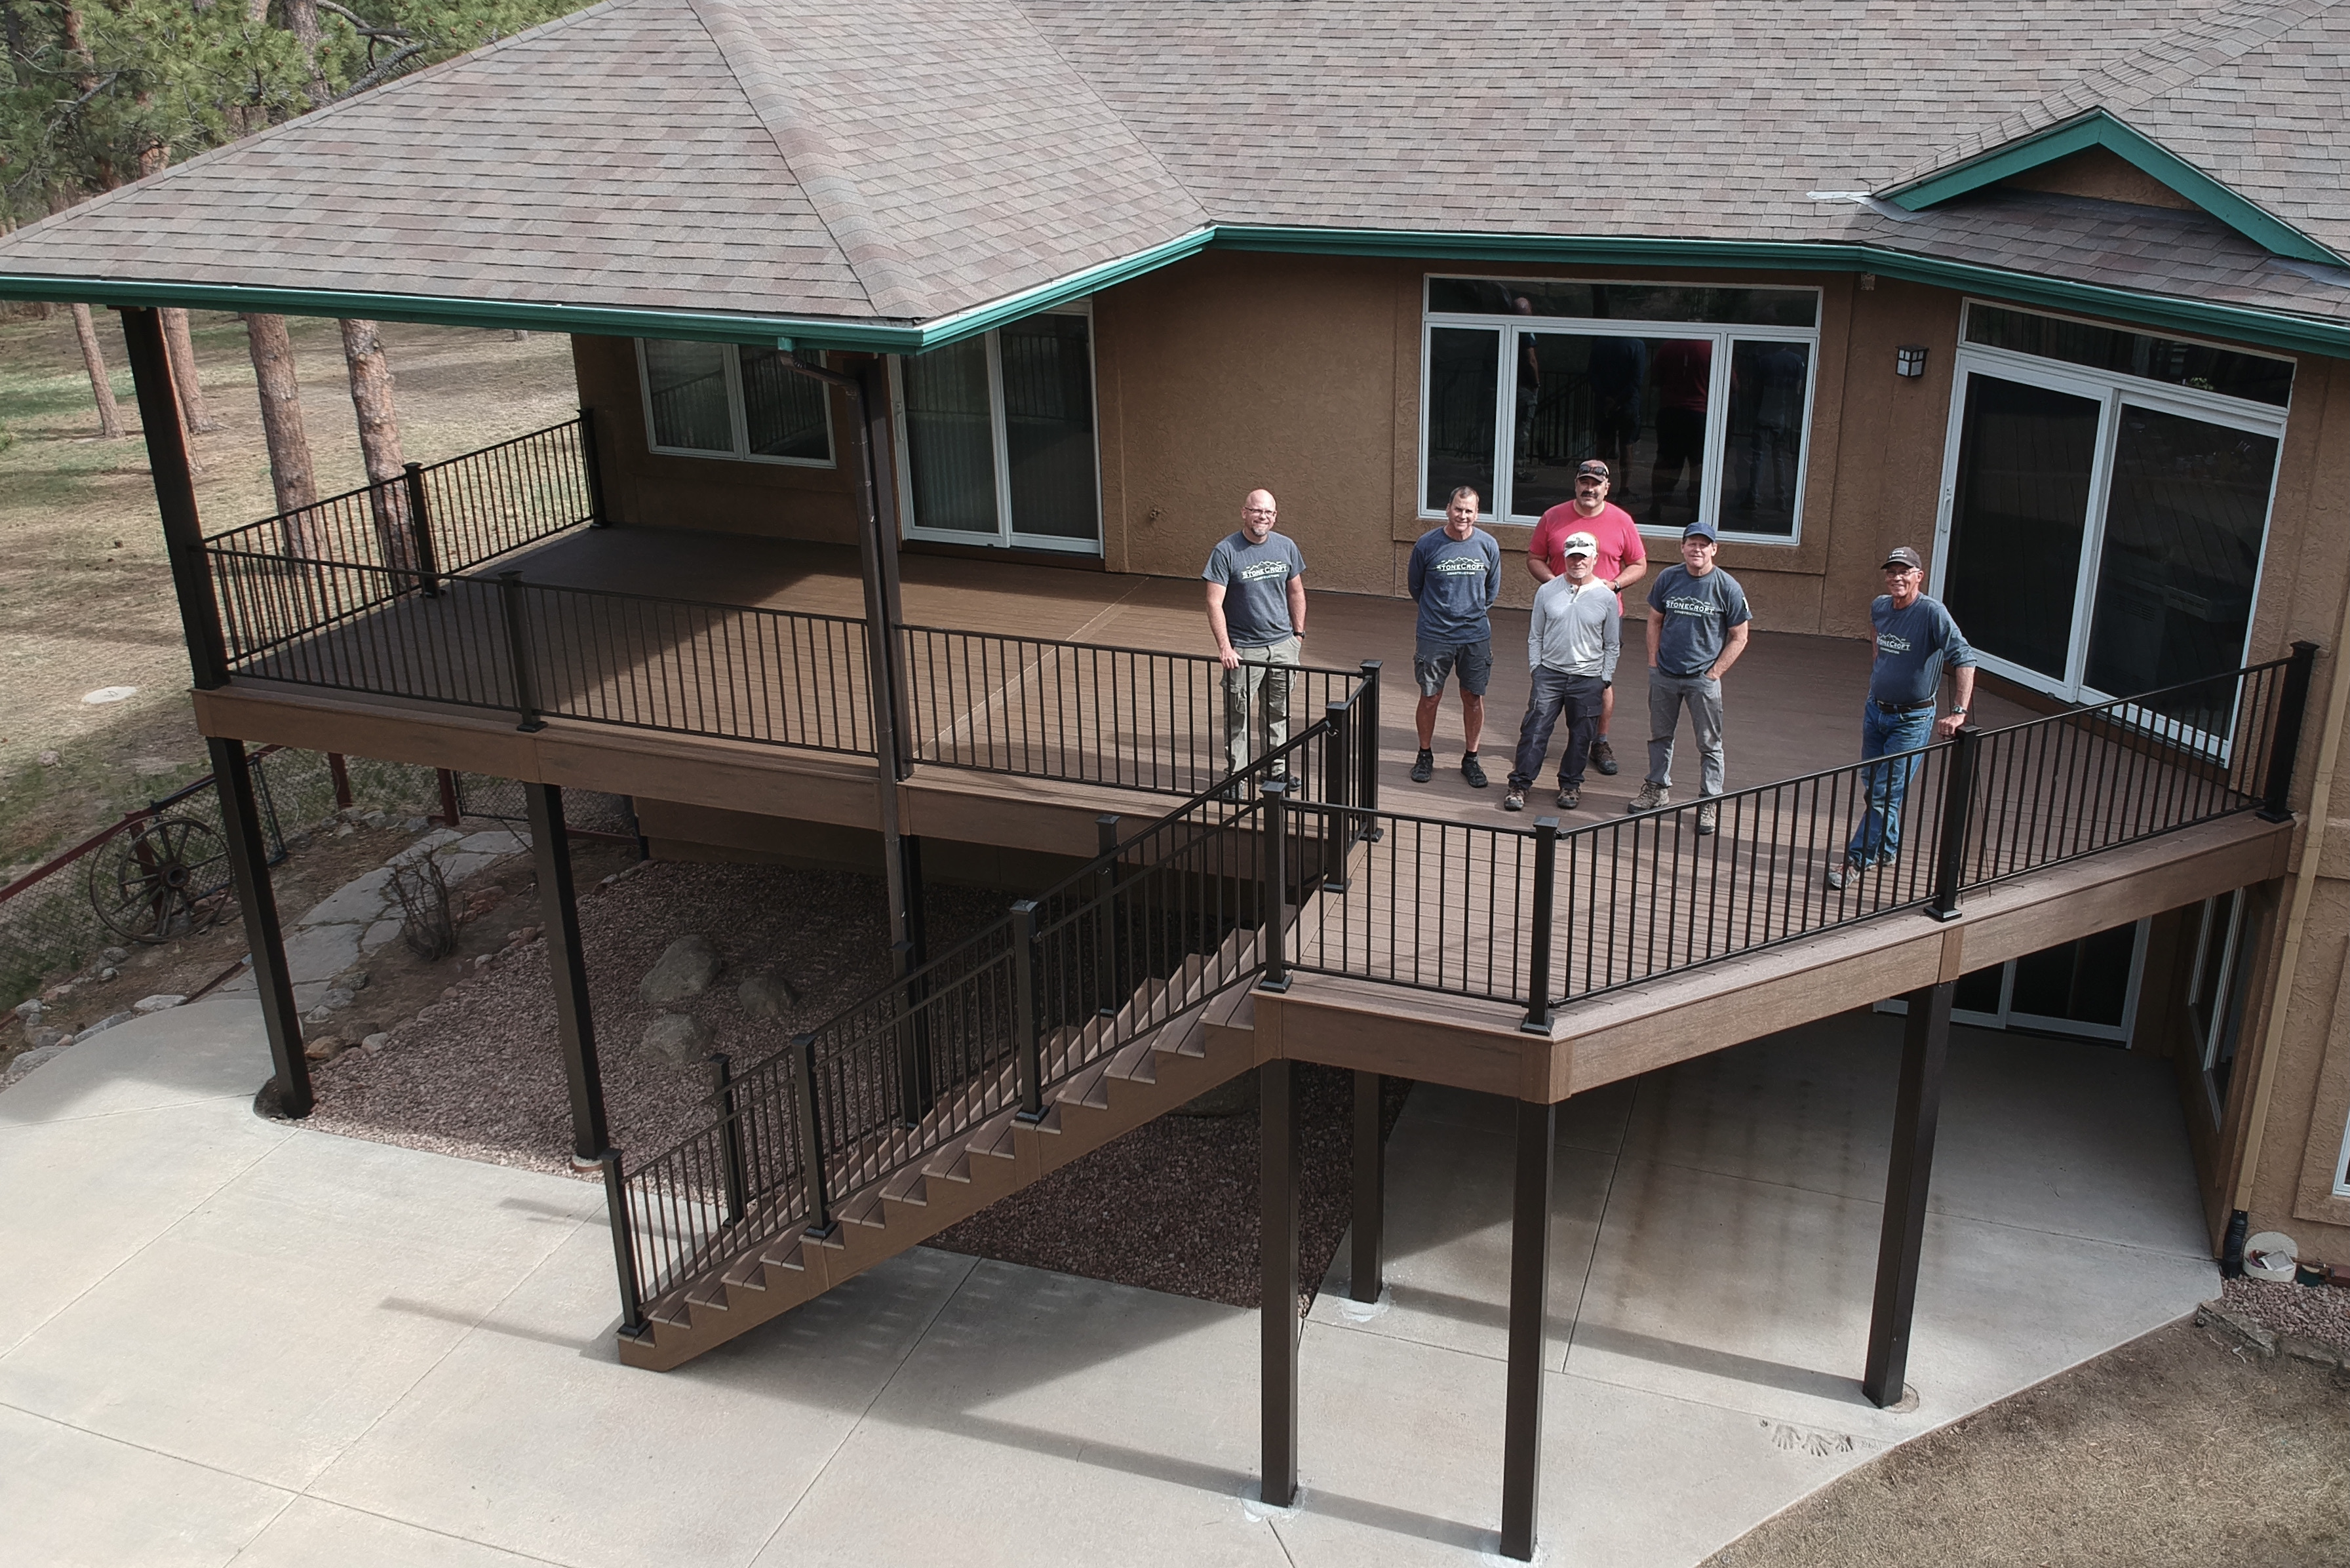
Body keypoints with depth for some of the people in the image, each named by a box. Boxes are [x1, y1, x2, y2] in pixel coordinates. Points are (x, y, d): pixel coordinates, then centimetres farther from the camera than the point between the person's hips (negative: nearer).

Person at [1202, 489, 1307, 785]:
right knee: (1237, 714, 3)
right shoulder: (1225, 552, -13)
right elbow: (1214, 603, -15)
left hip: (1282, 645, 4)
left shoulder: (1286, 547, 2)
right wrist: (1224, 647, -21)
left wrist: (1298, 632, 10)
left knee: (1278, 712, 15)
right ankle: (1236, 774, 15)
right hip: (1243, 649, -4)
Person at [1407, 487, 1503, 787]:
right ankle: (1425, 755, 24)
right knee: (1430, 698, 5)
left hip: (1476, 636, 1)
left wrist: (1474, 612, 11)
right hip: (1434, 636, -1)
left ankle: (1471, 758, 23)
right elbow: (1414, 587, 7)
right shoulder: (1427, 544, -8)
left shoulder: (1488, 545, -3)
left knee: (1474, 698, 7)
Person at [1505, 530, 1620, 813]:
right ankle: (1519, 784, 2)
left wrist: (1604, 679, 0)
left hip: (1588, 678, 0)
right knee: (1535, 729, -4)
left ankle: (1570, 785, 24)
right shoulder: (1547, 591, 2)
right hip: (1550, 673, 0)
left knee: (1581, 736, 8)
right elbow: (1535, 636, 8)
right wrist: (1536, 669, 1)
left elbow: (1612, 646, 5)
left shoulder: (1606, 597, -1)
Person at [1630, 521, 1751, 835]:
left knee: (1709, 744, 2)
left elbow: (1739, 638, -4)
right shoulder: (1668, 578, -1)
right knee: (1660, 736, 16)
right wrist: (1654, 662, 4)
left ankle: (1709, 802, 12)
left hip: (1703, 679, -3)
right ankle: (1658, 789, 33)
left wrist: (1714, 673, -9)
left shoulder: (1727, 588, -9)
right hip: (1664, 675, 3)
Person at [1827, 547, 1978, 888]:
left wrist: (1958, 713, -30)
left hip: (1912, 720, -7)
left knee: (1886, 793, -6)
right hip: (1875, 710, 7)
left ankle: (1857, 859, -1)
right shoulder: (1879, 607, 2)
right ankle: (1888, 848, 32)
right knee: (1871, 786, 14)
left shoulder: (1932, 613, -20)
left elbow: (1964, 659, -24)